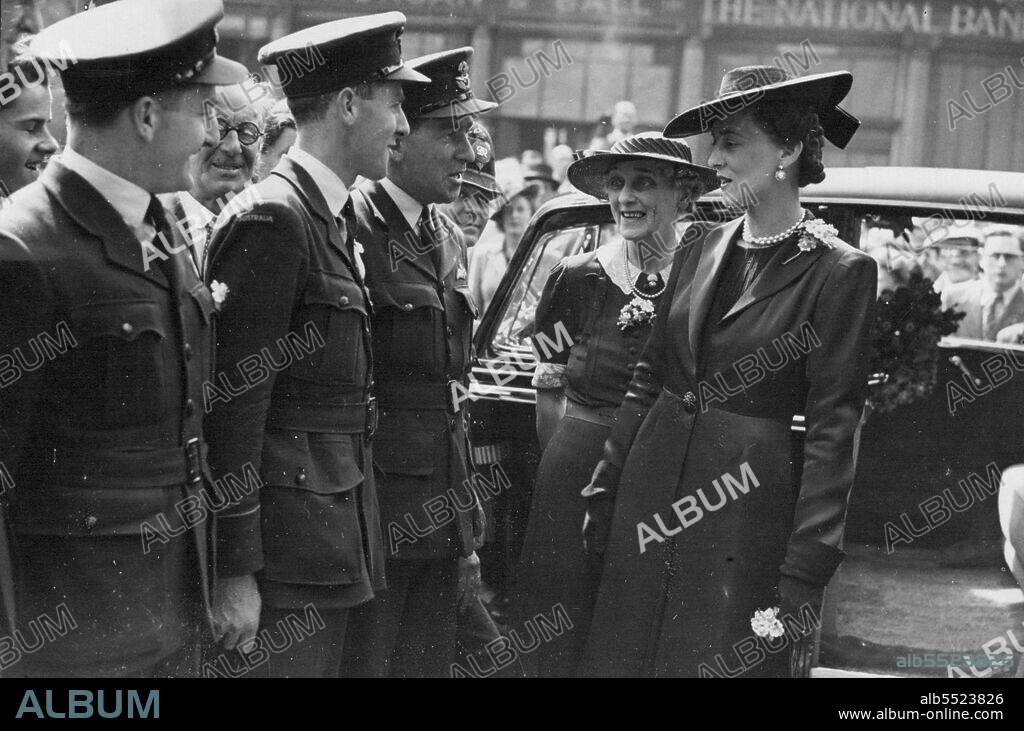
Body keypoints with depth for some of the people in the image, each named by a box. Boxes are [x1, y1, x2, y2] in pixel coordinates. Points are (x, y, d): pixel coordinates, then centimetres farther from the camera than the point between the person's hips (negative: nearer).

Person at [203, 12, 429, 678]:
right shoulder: (273, 219, -15)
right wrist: (236, 570, -18)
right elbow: (236, 399, -18)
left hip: (337, 524, 9)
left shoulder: (337, 217, 14)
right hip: (289, 538, -9)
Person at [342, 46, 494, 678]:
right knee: (361, 661, 0)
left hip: (440, 516, 8)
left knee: (430, 662, 13)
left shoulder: (450, 240, 14)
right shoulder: (350, 228, -13)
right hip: (370, 514, -8)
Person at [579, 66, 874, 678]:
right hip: (650, 492, 6)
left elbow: (833, 432, -11)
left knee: (726, 663, 2)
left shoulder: (838, 271, -9)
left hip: (747, 510, -6)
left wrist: (805, 573, -13)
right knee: (626, 655, 10)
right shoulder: (702, 250, 9)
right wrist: (603, 495, 12)